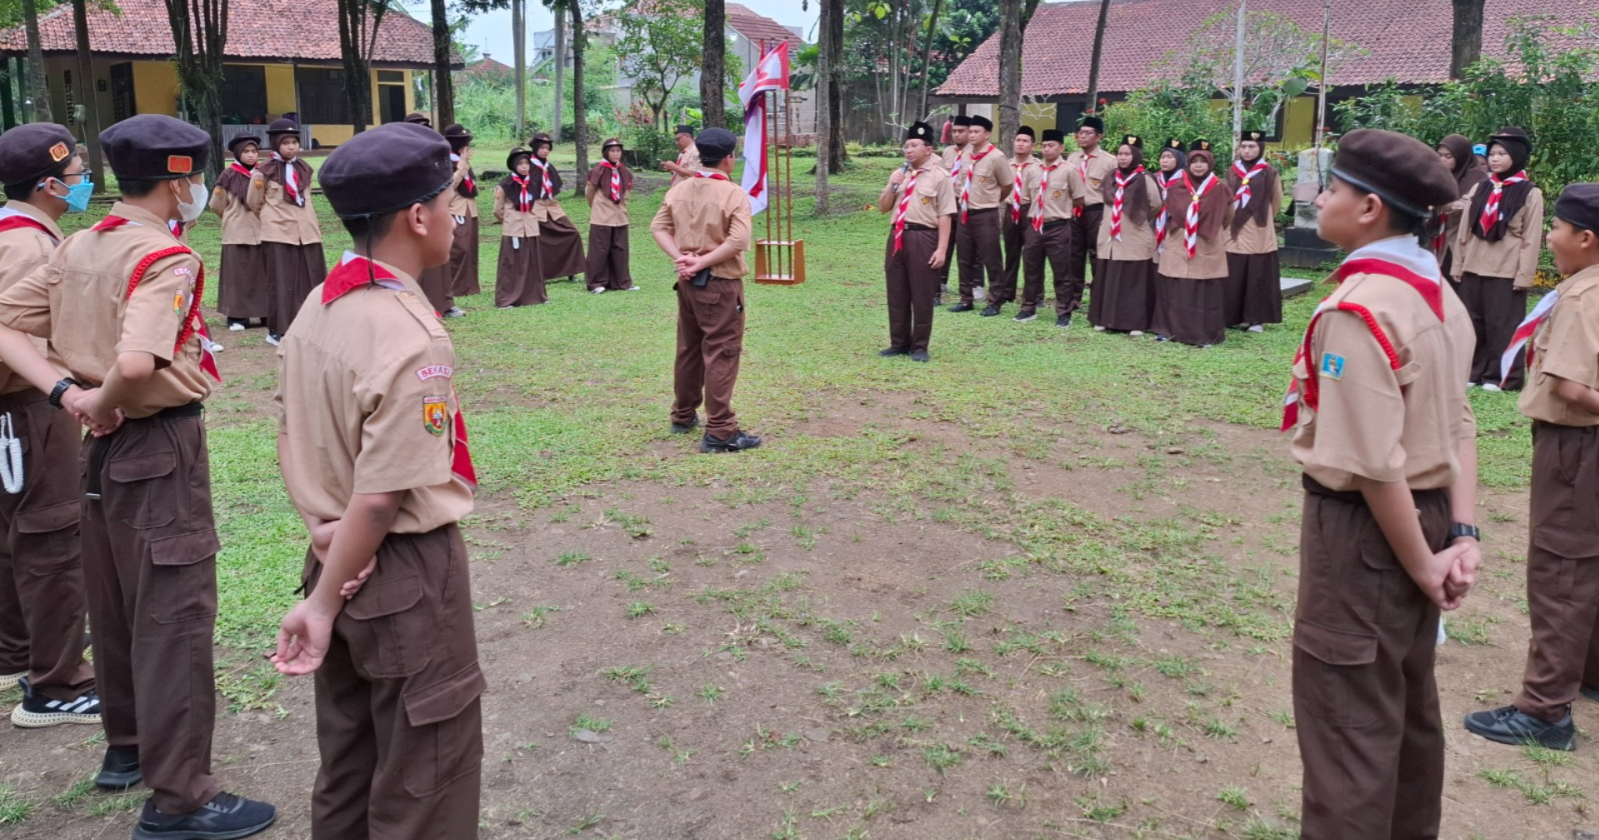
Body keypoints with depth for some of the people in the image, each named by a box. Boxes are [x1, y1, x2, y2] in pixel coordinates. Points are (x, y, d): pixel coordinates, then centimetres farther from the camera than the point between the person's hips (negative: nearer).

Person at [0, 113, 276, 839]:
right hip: (161, 449, -9)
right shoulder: (167, 259, -18)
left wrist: (65, 391, -3)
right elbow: (137, 362, -34)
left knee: (116, 607, 20)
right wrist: (101, 401, -15)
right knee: (174, 618, -1)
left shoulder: (77, 248, 7)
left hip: (104, 447, 9)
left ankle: (127, 749, 37)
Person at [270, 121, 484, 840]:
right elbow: (382, 497, -23)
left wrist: (323, 527, 0)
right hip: (406, 575, -8)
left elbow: (289, 438, 7)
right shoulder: (413, 338, -24)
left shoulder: (315, 308, 2)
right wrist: (322, 604, -13)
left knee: (347, 768, 23)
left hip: (335, 559, 8)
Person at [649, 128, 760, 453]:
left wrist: (681, 258, -8)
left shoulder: (679, 189, 5)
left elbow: (658, 226, 2)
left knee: (688, 350, 19)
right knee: (721, 355, -4)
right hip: (720, 283, -6)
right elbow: (738, 241, -23)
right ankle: (720, 432, -4)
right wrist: (702, 263, -16)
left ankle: (683, 417, 31)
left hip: (687, 281, 6)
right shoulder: (734, 194, -13)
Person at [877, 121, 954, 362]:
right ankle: (899, 343, 24)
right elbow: (882, 208, 16)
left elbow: (944, 215, -8)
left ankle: (919, 347, 13)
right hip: (897, 236, 6)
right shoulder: (898, 174, 12)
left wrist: (941, 248, -14)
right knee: (896, 293, 11)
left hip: (923, 237, -6)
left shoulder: (939, 176, -5)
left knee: (922, 295, 2)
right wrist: (892, 186, -2)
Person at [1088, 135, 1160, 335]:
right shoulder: (1110, 180, 9)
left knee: (1134, 282, -2)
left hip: (1135, 240, -5)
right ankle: (1105, 319, 16)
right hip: (1110, 239, 5)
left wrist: (1139, 220, 9)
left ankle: (1136, 323, 2)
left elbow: (1156, 207, -3)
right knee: (1108, 280, 8)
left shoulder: (1145, 180, -8)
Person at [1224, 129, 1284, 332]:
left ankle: (1257, 319, 6)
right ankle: (1237, 317, 12)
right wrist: (1233, 221, 14)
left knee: (1258, 278, 0)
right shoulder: (1232, 172, 7)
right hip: (1235, 234, 3)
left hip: (1259, 235, -3)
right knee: (1234, 278, 3)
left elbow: (1276, 203, 7)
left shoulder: (1270, 173, -4)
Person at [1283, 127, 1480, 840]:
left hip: (1368, 524, -9)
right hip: (1426, 515, 9)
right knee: (1408, 704, 24)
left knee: (1347, 725, 2)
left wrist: (1422, 565, -14)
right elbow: (1457, 425, 5)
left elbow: (1374, 464, -24)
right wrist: (1462, 534, 1)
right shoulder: (1438, 294, 6)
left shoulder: (1357, 309, -23)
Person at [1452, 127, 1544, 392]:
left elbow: (1531, 239, -4)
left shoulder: (1530, 193, -1)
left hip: (1506, 271, -4)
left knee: (1502, 325, -1)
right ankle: (1472, 371, 16)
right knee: (1472, 322, 7)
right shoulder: (1479, 189, 11)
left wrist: (1524, 274, -10)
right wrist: (1458, 265, 7)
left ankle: (1500, 376, 5)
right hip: (1473, 268, 4)